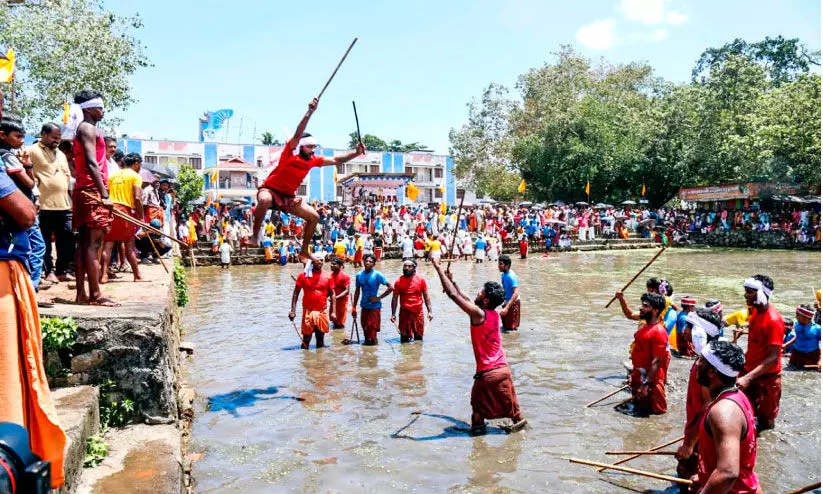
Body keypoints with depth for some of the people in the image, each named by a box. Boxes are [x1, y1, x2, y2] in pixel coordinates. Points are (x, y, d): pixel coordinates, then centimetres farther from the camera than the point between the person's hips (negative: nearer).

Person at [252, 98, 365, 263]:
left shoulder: (313, 160, 1)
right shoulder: (290, 153, -14)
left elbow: (336, 160, 7)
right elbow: (298, 134, -30)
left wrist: (356, 153, -5)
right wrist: (310, 112, -40)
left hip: (288, 197, 6)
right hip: (270, 190, -6)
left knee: (314, 216, -4)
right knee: (265, 201, -41)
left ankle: (304, 253, 8)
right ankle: (255, 235, -23)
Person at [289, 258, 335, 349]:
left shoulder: (327, 276, 3)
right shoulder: (303, 275, -1)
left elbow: (332, 294, 7)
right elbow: (296, 293, 1)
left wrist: (333, 312, 1)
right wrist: (292, 311, -5)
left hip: (322, 311, 2)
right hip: (308, 311, -2)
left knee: (320, 335, 9)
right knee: (306, 338, -1)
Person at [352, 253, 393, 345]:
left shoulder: (377, 275, -12)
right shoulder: (359, 275, 2)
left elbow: (391, 287, -13)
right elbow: (357, 292, 11)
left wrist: (379, 298, -14)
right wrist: (354, 307, 10)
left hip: (374, 306, -5)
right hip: (364, 306, 5)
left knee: (373, 328, -4)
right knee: (364, 327, 12)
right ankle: (367, 341, 28)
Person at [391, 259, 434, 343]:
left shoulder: (421, 280, 0)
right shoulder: (399, 281, -1)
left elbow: (426, 297, 4)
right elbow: (395, 298, 3)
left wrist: (430, 311, -2)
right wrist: (393, 314, -2)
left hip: (418, 312, 0)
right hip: (405, 313, 0)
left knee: (419, 337, 8)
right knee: (404, 338, 3)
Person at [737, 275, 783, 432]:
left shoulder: (774, 320, -25)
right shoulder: (756, 311, 2)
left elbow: (773, 358, -27)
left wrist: (748, 378, -33)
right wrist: (745, 371, 14)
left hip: (766, 378, -8)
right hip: (750, 373, 8)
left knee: (765, 421, 8)